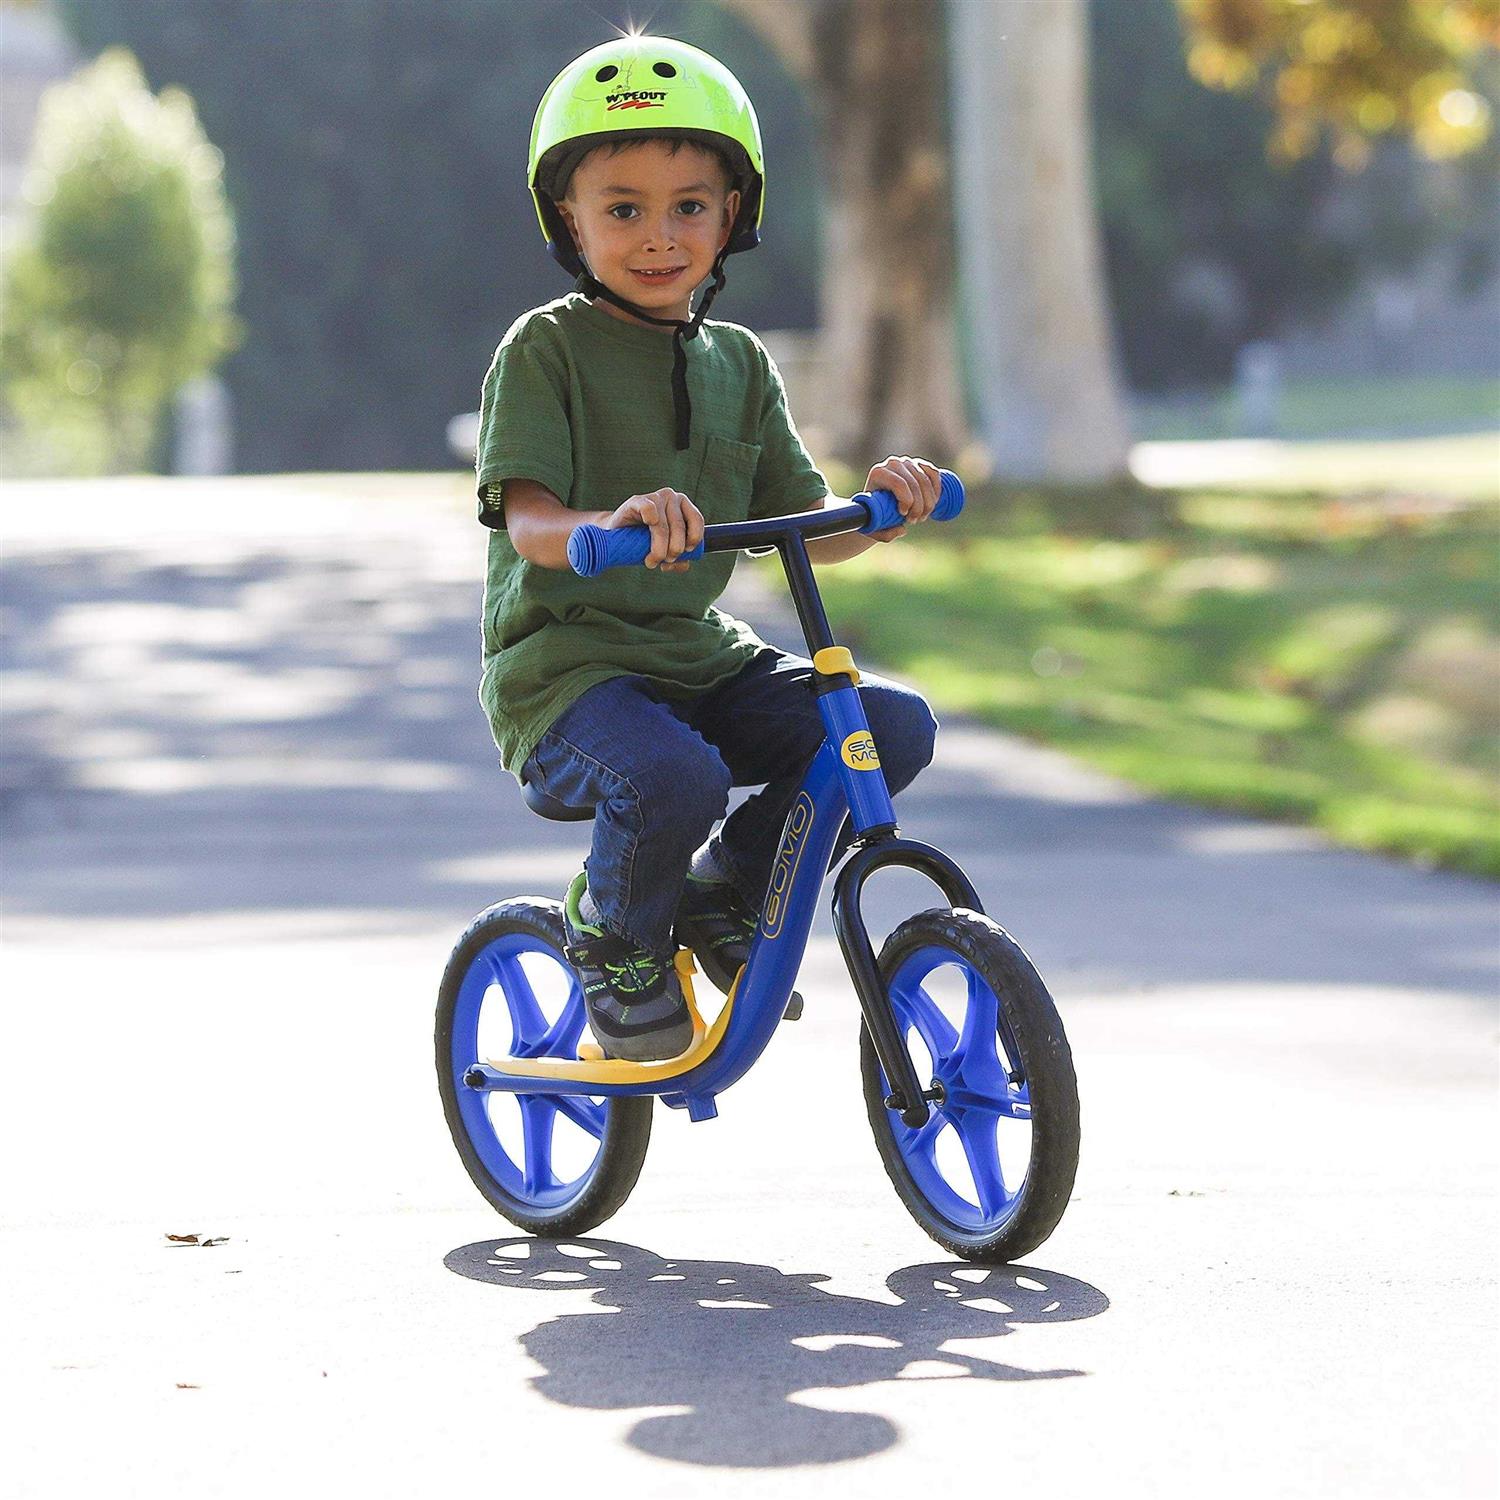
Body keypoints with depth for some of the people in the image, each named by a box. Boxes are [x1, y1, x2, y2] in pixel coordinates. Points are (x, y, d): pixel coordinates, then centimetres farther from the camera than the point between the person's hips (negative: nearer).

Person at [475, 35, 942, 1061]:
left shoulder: (739, 363, 11)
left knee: (897, 726, -12)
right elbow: (525, 520, -19)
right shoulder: (544, 350, -7)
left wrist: (879, 503, -15)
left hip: (701, 656, 6)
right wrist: (609, 524, -42)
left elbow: (806, 526, 8)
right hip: (564, 665, -6)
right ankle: (614, 937, -2)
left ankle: (724, 892, 10)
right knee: (673, 776, -36)